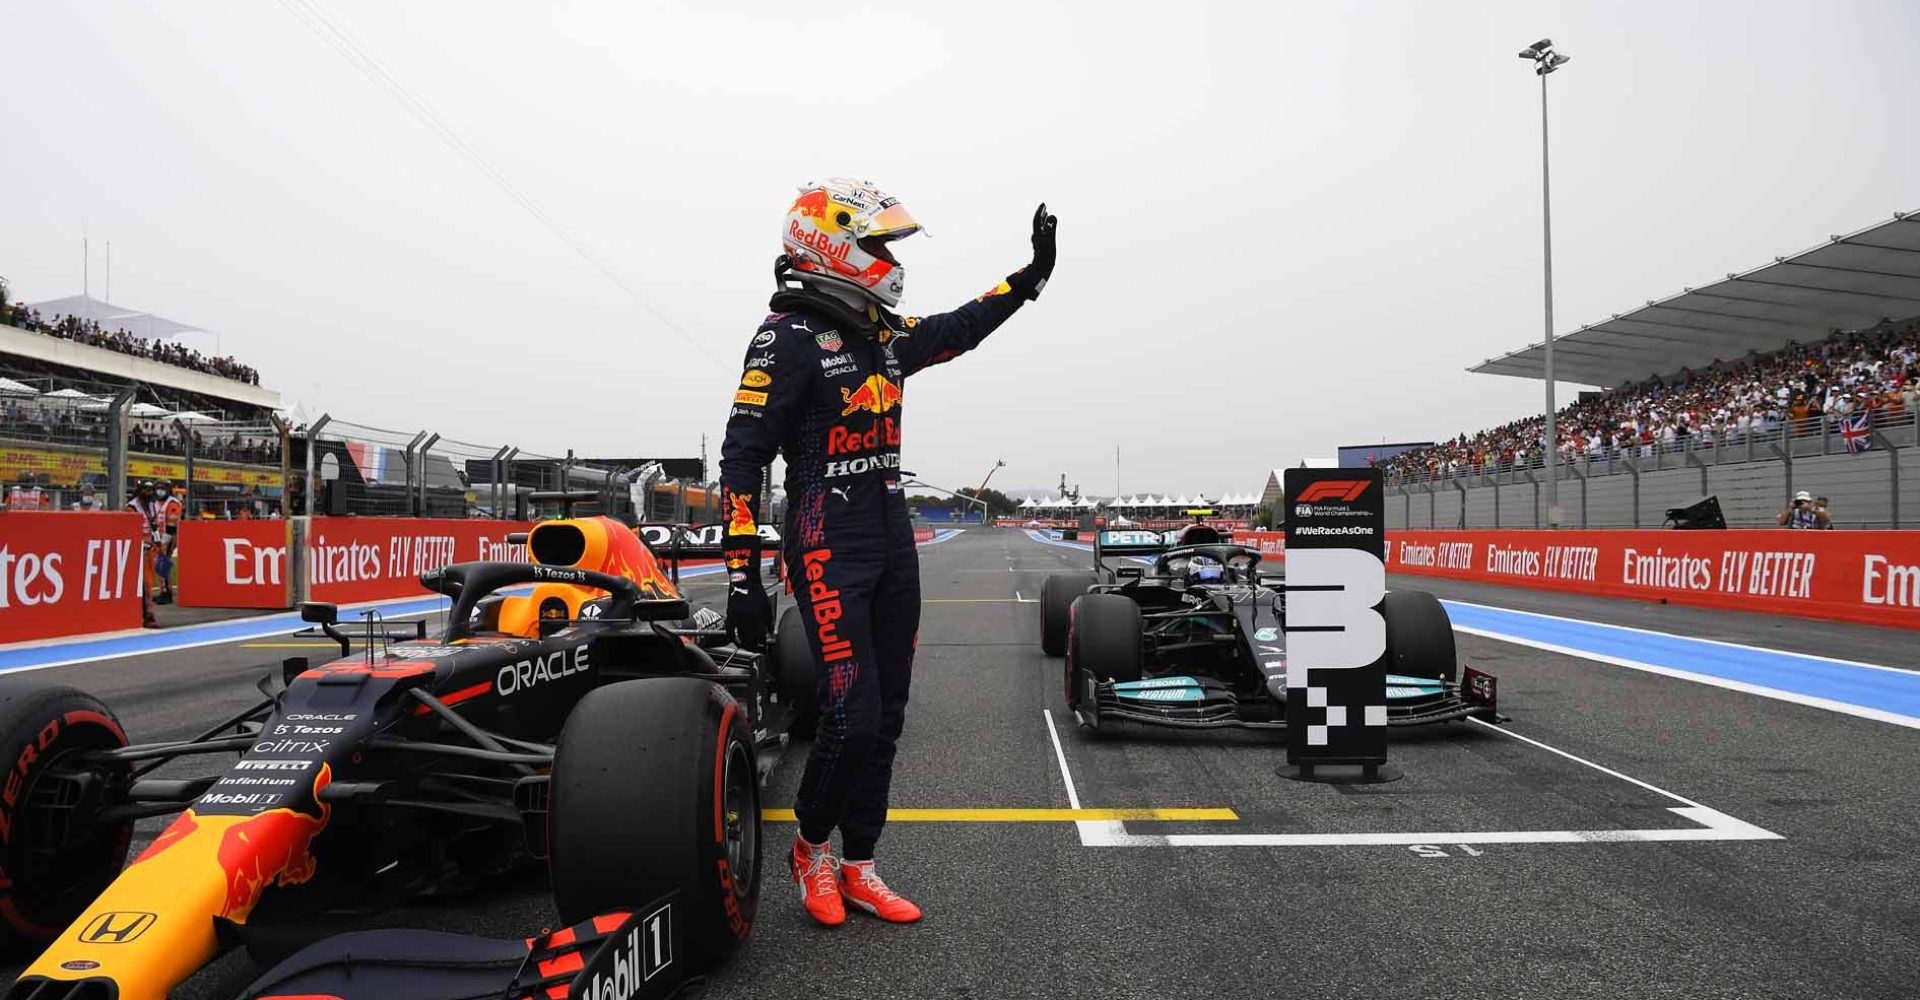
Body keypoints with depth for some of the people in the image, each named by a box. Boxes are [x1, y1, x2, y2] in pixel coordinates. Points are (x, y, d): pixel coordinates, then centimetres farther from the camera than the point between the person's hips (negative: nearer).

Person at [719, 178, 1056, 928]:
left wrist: (1033, 274, 22)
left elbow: (963, 328, 28)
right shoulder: (789, 337, -10)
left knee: (885, 717, 10)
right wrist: (742, 574, -16)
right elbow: (742, 456, -13)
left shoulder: (887, 335, 11)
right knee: (851, 716, -9)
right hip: (829, 552, -8)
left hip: (894, 549, 8)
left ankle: (858, 867, 24)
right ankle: (812, 845, 20)